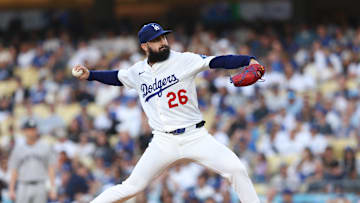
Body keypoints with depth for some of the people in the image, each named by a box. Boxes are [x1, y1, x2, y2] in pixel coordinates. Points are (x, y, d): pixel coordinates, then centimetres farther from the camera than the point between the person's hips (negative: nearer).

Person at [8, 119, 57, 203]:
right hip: (23, 187, 0)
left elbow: (51, 168, 4)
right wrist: (11, 190, 3)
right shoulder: (18, 148, 9)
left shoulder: (45, 147, 7)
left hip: (40, 188, 0)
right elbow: (13, 170, 9)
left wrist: (53, 187, -5)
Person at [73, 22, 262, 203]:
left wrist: (249, 60, -28)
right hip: (163, 141, 2)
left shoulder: (183, 60, -5)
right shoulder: (138, 71, 7)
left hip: (195, 137, -2)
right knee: (132, 186, -3)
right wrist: (89, 75, 15)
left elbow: (218, 62, -15)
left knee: (236, 170, -16)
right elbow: (117, 77, 27)